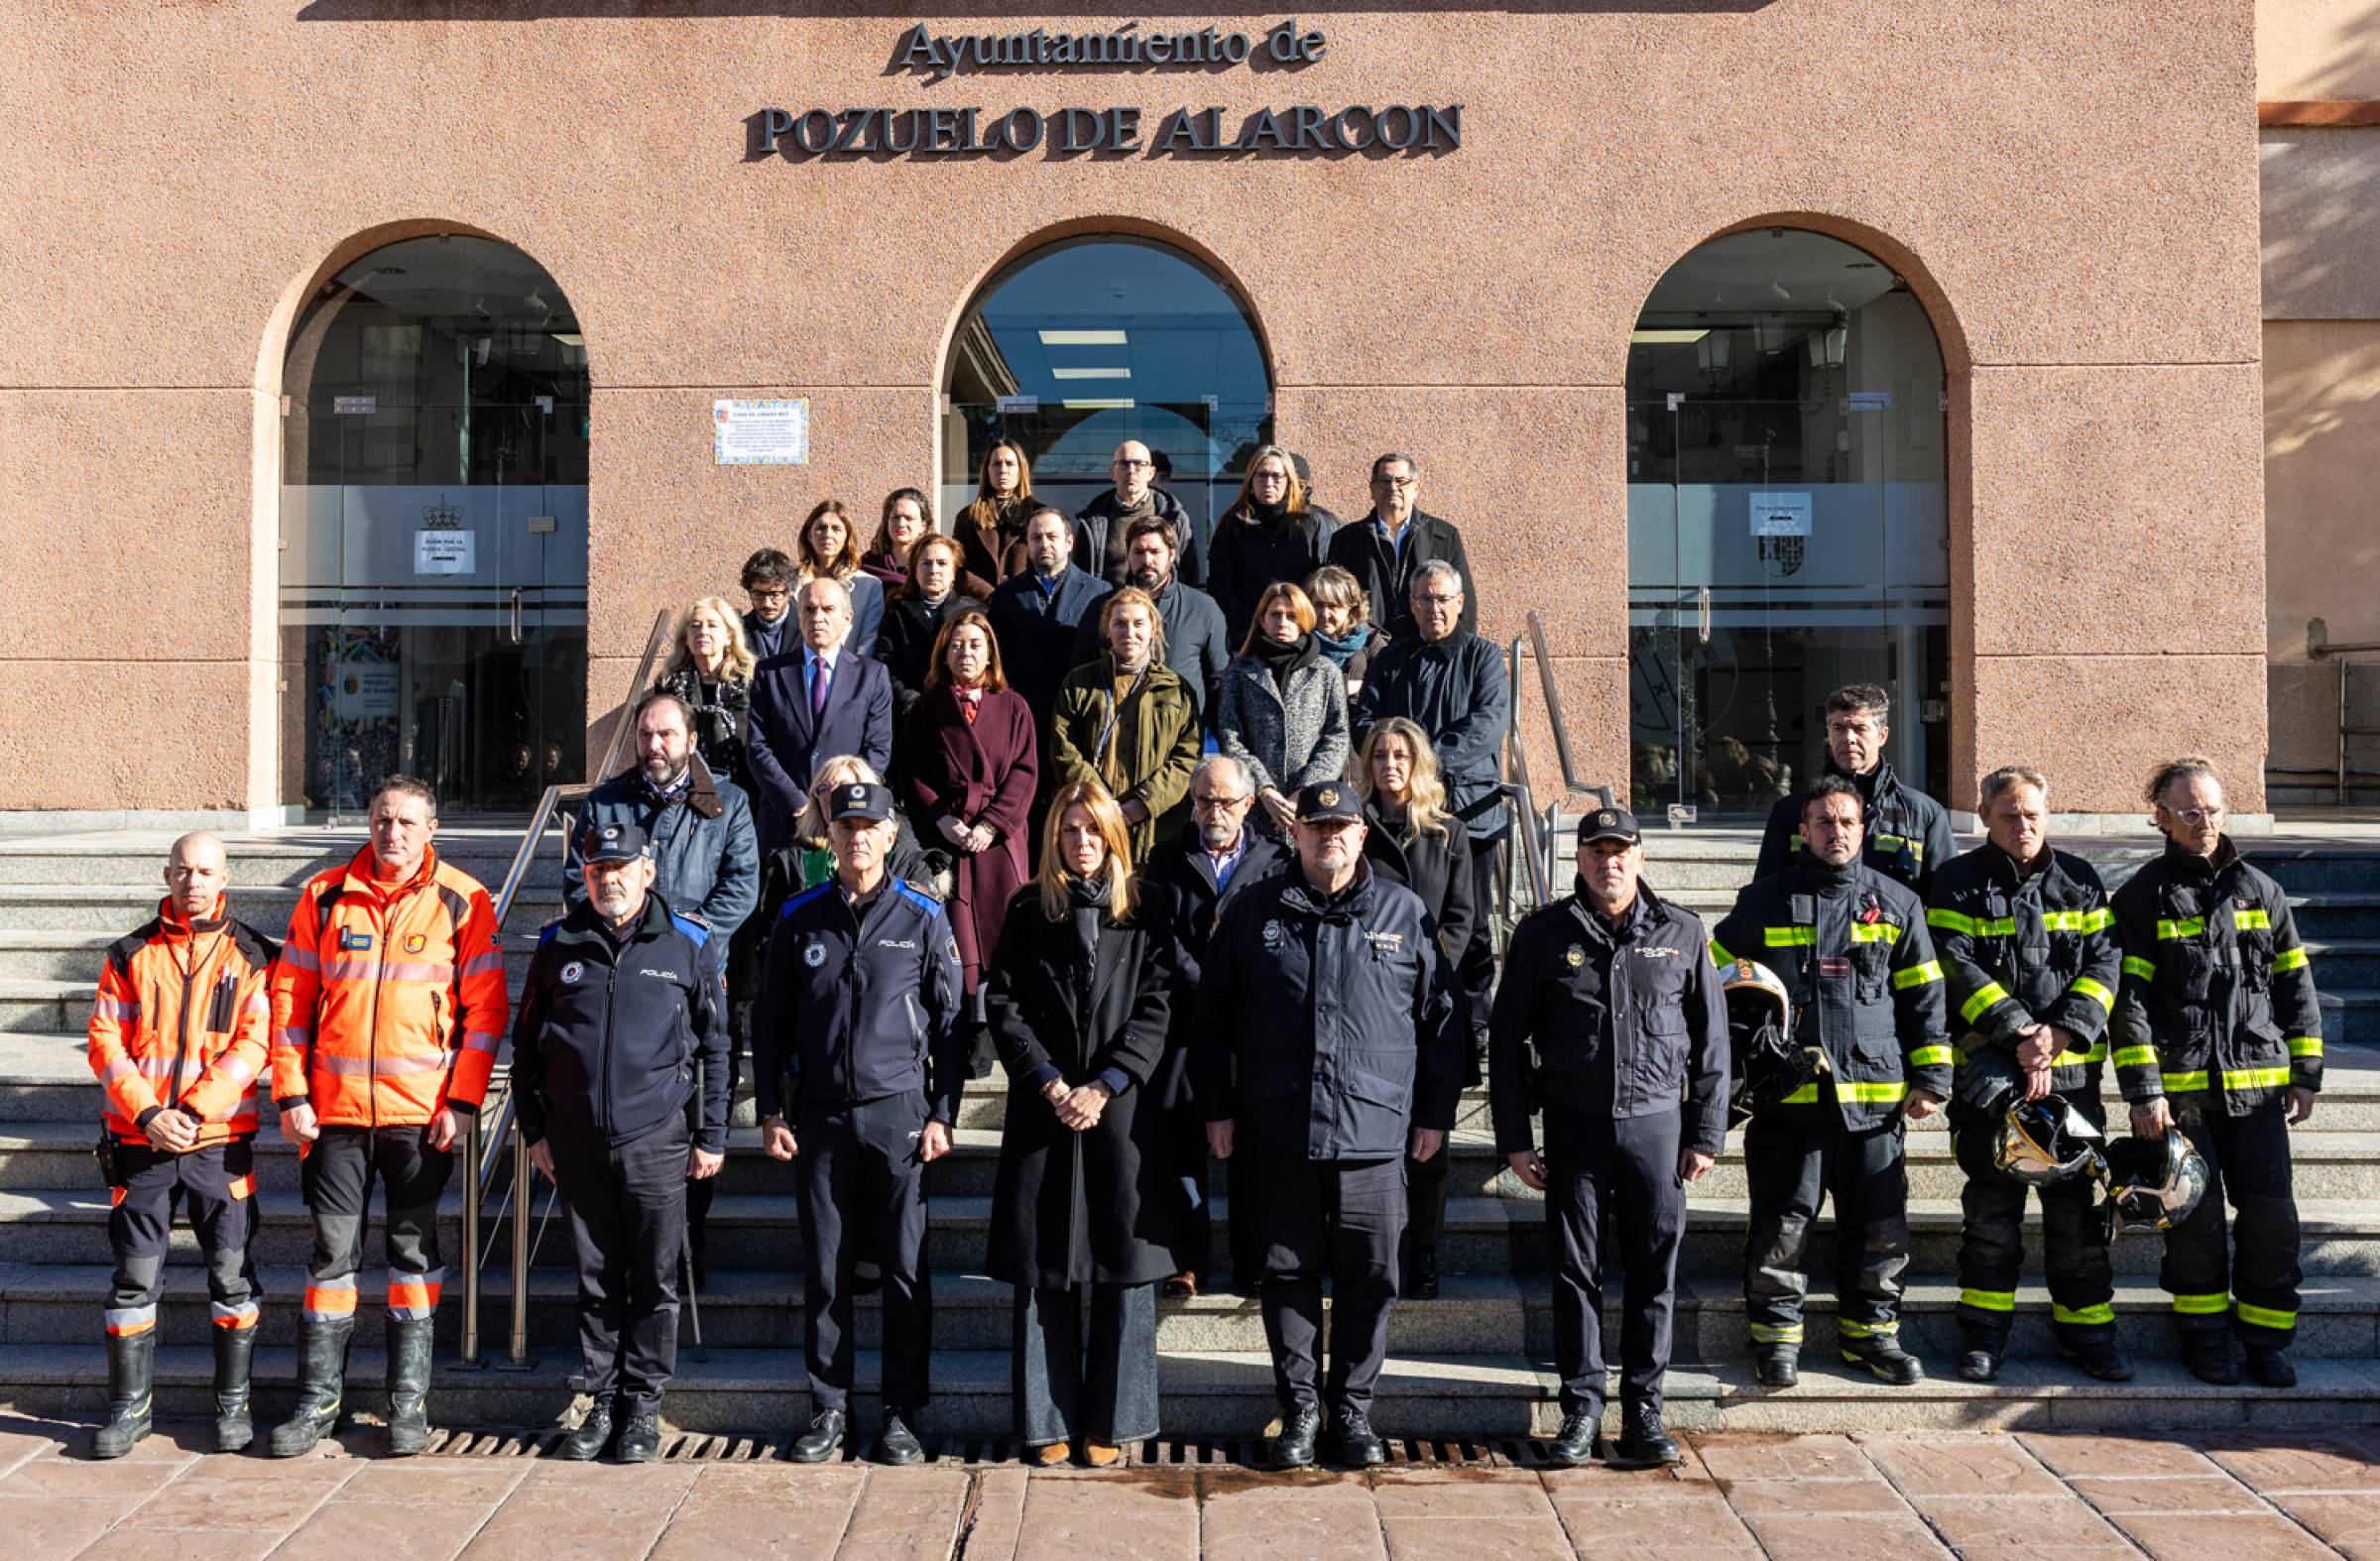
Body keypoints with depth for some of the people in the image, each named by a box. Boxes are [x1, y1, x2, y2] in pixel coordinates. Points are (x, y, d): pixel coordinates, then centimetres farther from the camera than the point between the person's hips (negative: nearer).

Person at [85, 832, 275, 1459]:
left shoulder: (252, 956, 2)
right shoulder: (131, 955, 6)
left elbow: (253, 1043, -6)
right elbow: (105, 1043, 1)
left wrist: (195, 1111, -16)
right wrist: (148, 1113, -12)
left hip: (220, 1139, -1)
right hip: (140, 1140, 1)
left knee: (232, 1273, 2)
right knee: (135, 1277, 5)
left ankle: (233, 1403, 14)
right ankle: (129, 1407, 17)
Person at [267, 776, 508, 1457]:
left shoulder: (462, 901, -2)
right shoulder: (325, 896, 5)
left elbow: (486, 1008, -2)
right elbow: (290, 996, 7)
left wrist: (461, 1101, -8)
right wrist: (292, 1093, 0)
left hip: (422, 1112, -2)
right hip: (335, 1107, 2)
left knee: (414, 1251, 7)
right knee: (332, 1252, 7)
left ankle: (409, 1402, 16)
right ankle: (318, 1400, 18)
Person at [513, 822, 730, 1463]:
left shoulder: (690, 944, 0)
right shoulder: (559, 944, 6)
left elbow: (716, 1045, 4)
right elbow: (526, 1041, 13)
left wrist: (712, 1136, 2)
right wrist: (534, 1128, 9)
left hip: (658, 1140, -2)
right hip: (577, 1141, 2)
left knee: (655, 1282, 4)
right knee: (596, 1280, 10)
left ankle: (644, 1405, 16)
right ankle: (603, 1403, 21)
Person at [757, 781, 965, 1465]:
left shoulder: (923, 917, 1)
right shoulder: (800, 919, 6)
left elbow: (949, 1022, 3)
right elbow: (773, 1023, 10)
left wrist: (942, 1115, -2)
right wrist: (770, 1112, 4)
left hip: (899, 1113, -2)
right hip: (820, 1115, 2)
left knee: (906, 1268, 2)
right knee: (824, 1269, 7)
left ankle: (901, 1415, 13)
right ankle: (829, 1409, 19)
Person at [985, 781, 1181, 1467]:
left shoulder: (1149, 908, 5)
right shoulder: (1028, 909, 9)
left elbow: (1157, 1007, -2)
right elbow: (1003, 1006, 3)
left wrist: (1105, 1086, -11)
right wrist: (1051, 1084, -9)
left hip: (1124, 1107, -1)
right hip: (1042, 1107, 1)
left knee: (1125, 1263, 2)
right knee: (1042, 1270, 4)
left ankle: (1111, 1422, 13)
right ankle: (1048, 1422, 14)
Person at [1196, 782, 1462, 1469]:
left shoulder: (1403, 913, 6)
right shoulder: (1253, 911, 6)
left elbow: (1439, 1018, 9)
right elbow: (1214, 1018, 9)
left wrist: (1436, 1112, 6)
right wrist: (1217, 1108, 5)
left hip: (1375, 1129, 0)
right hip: (1280, 1133, 1)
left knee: (1370, 1277, 5)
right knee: (1288, 1272, 8)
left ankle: (1353, 1407, 21)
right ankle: (1299, 1407, 21)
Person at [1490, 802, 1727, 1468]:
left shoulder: (1681, 932, 5)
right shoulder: (1543, 933, 2)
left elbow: (1710, 1039, 9)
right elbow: (1506, 1038, 5)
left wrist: (1706, 1133, 5)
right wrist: (1514, 1137, 1)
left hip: (1656, 1121, 1)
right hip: (1574, 1124, 0)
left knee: (1655, 1270, 5)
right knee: (1576, 1270, 5)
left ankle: (1643, 1409, 17)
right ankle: (1581, 1408, 15)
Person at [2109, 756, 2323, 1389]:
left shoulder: (2259, 889, 11)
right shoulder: (2143, 896, 0)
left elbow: (2295, 983, 14)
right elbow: (2128, 999, -5)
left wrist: (2305, 1074, 9)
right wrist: (2143, 1091, -11)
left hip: (2259, 1084, 3)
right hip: (2181, 1084, -3)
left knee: (2272, 1212, 1)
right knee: (2196, 1215, 2)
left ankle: (2266, 1335, 16)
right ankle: (2205, 1332, 18)